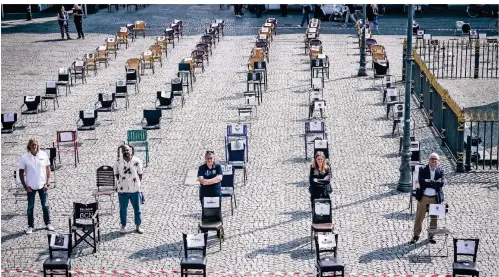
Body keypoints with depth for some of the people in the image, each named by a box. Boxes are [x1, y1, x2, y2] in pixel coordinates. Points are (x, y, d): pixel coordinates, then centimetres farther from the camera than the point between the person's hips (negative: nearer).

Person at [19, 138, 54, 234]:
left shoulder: (43, 155, -4)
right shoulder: (24, 157, -8)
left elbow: (48, 169, 4)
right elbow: (21, 173, -2)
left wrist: (48, 182, -3)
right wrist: (25, 186, -7)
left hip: (42, 186, 1)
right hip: (31, 187, -1)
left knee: (45, 206, 10)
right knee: (30, 207, 7)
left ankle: (48, 223, 24)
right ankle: (30, 226, 17)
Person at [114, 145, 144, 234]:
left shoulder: (137, 161, -7)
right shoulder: (118, 162, -4)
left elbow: (140, 173, 2)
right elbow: (116, 174, 7)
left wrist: (138, 183, -1)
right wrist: (121, 181, 0)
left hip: (135, 189, 0)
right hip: (122, 190, 0)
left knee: (137, 208, 8)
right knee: (123, 209, 10)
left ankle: (138, 226, 21)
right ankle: (123, 226, 24)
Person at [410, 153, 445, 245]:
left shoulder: (440, 170, 2)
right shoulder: (423, 170, 0)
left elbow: (441, 183, -11)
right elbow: (421, 182, -14)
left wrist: (428, 182, -13)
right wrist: (434, 183, -15)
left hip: (435, 198, 1)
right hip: (423, 197, -1)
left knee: (434, 218, 7)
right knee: (419, 217, 2)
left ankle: (431, 236, 17)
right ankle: (416, 235, 11)